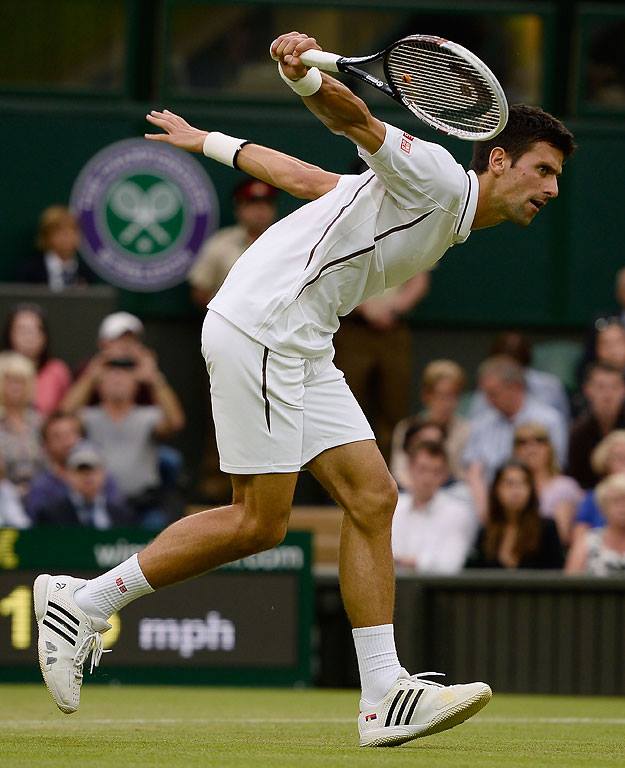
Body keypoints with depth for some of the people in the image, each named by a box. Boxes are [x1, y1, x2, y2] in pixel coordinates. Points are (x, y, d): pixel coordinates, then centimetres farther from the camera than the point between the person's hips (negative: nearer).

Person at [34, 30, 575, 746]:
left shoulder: (448, 223, 21)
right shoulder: (434, 177, -7)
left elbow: (305, 176, 27)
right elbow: (356, 120, -24)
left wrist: (211, 142, 32)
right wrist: (307, 73, -45)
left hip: (301, 347, 10)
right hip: (259, 326, -10)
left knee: (371, 497, 1)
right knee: (259, 522, -9)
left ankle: (383, 698, -3)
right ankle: (82, 601, 2)